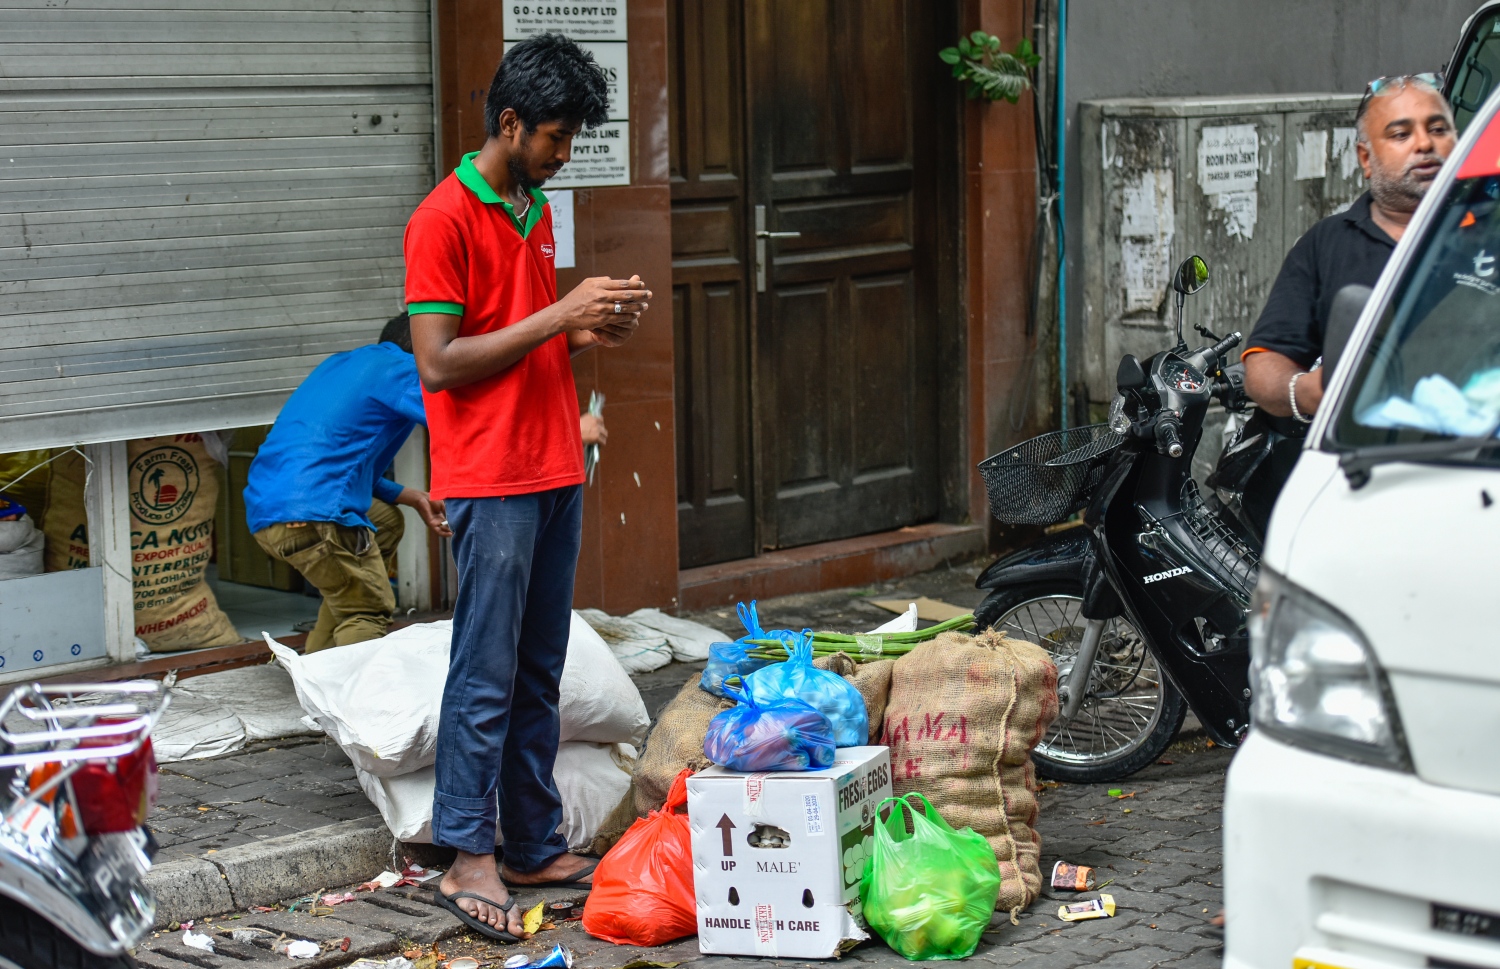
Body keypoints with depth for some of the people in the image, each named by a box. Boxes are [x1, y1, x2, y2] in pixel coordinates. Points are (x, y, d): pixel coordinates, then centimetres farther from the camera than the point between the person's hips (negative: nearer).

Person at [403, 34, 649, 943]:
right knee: (487, 677, -5)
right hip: (490, 481, -8)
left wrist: (598, 327, 4)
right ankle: (469, 857, 1)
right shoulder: (444, 219, -11)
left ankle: (536, 845, 18)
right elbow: (438, 364, -17)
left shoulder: (537, 210, 15)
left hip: (556, 472, 8)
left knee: (539, 674, 11)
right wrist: (559, 315, -17)